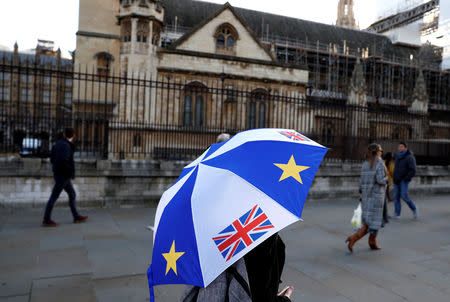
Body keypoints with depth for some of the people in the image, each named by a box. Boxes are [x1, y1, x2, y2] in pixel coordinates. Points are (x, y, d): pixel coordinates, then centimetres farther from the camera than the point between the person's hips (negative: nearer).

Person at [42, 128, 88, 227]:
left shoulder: (58, 144, 9)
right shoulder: (66, 145, -19)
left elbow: (52, 159, 15)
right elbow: (63, 161, -30)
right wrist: (70, 171, -15)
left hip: (59, 174, 9)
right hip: (63, 176, -9)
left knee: (72, 194, 14)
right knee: (54, 197, -1)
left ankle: (76, 217, 20)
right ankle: (46, 220, 8)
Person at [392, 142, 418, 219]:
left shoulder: (409, 157, -9)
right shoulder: (397, 156, 12)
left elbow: (413, 171, -14)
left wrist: (405, 179, -17)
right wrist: (394, 178, 14)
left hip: (404, 180, -6)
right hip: (396, 180, 6)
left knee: (403, 196, -16)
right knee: (396, 196, 0)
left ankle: (414, 209, 7)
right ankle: (397, 214, 3)